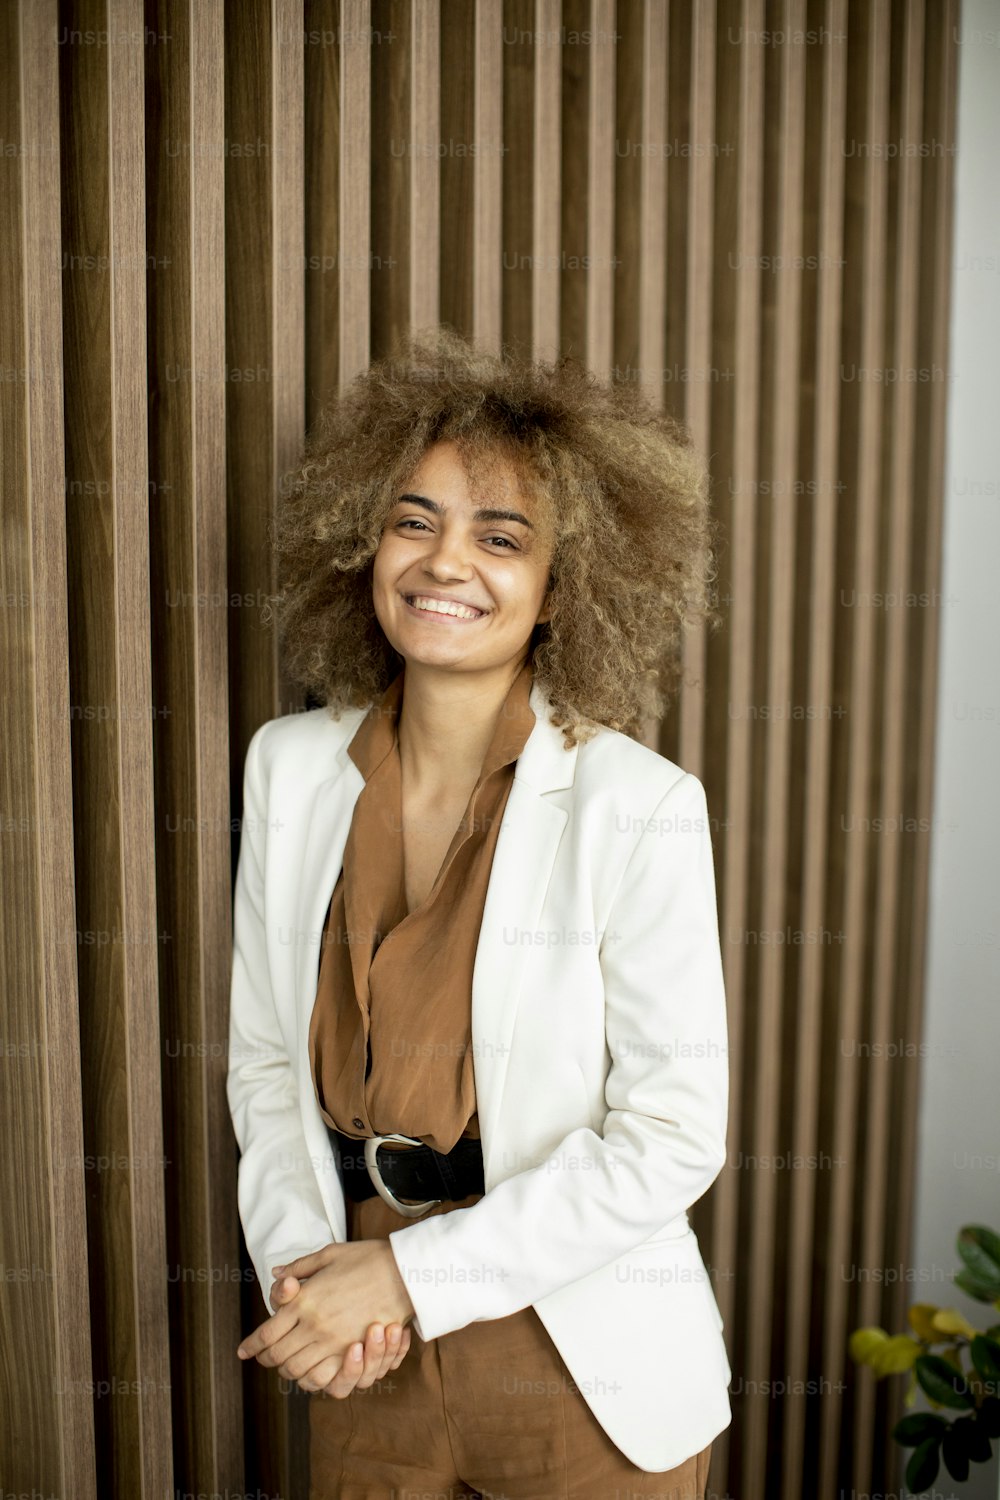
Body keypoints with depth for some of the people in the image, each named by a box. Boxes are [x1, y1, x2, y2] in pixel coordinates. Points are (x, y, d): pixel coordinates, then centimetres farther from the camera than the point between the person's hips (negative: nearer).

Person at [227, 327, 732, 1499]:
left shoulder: (640, 809, -19)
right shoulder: (289, 767, -6)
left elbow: (672, 1137, -16)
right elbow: (264, 1054, 2)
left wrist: (411, 1271, -16)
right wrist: (300, 1255, -10)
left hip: (583, 1369, -3)